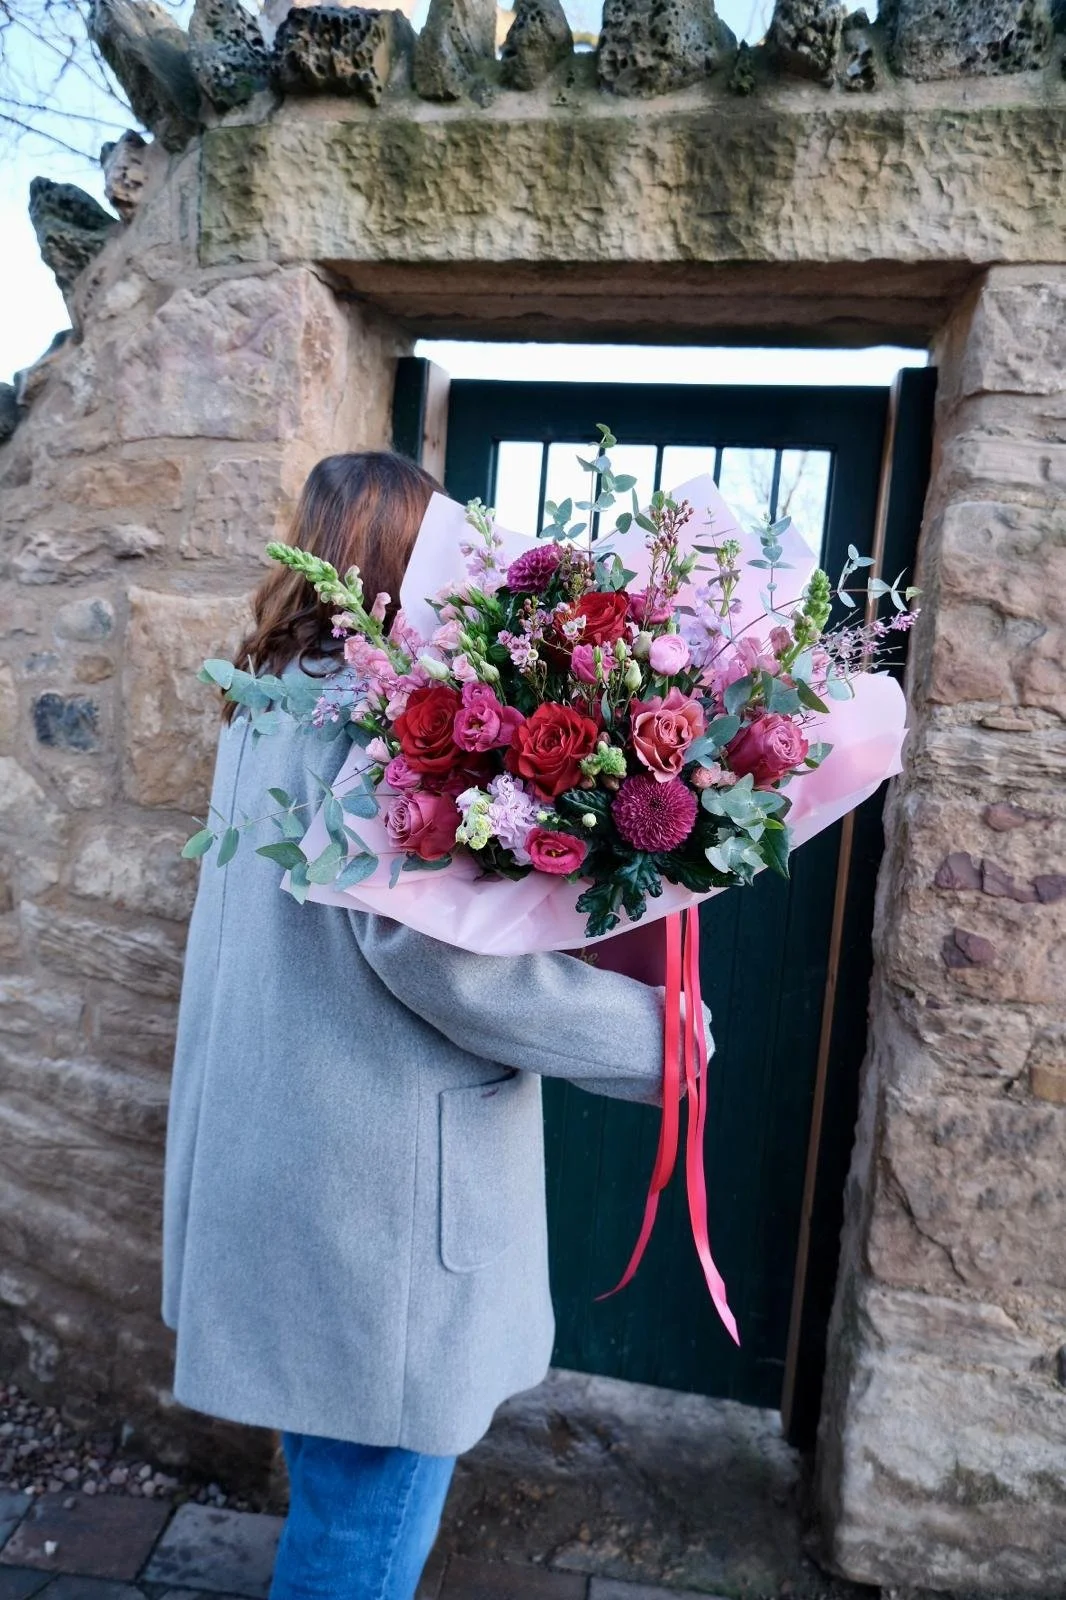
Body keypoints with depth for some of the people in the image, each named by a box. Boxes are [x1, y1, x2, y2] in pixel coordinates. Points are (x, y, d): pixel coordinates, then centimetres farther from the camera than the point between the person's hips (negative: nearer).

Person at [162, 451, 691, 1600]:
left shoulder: (270, 710, 9)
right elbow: (434, 948, -28)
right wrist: (651, 1033, -18)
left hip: (281, 1178, 9)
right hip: (372, 1213, -9)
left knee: (335, 1498, 29)